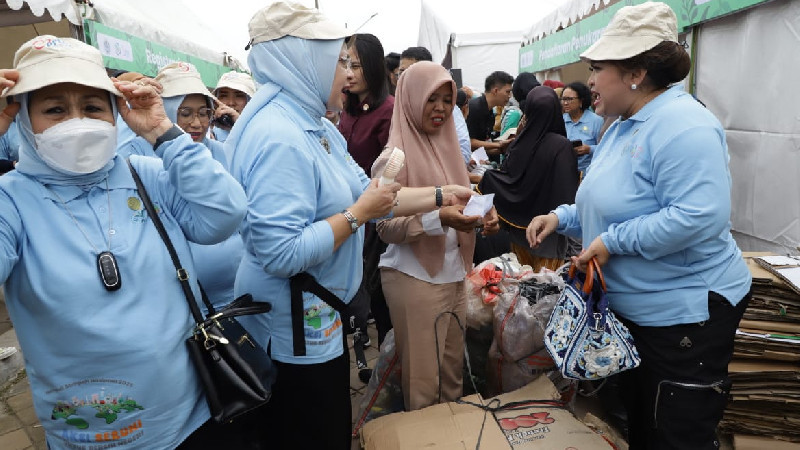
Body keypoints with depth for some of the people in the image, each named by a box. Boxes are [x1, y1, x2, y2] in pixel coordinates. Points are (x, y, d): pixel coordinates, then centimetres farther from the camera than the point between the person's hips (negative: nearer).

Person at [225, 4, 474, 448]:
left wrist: (442, 194, 6)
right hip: (294, 330, -9)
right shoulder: (278, 137, -26)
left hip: (319, 319, 10)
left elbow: (365, 192, 8)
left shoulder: (316, 127, 5)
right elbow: (281, 253, -32)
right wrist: (358, 214, -22)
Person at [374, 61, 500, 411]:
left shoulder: (448, 146, 10)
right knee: (423, 382, 6)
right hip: (415, 278, -6)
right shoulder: (395, 156, -12)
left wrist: (482, 215, -3)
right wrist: (439, 218, -27)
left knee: (453, 370, 17)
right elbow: (386, 227, -15)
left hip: (453, 274, 7)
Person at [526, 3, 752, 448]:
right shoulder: (622, 127, 9)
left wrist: (612, 242, -26)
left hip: (686, 314, -9)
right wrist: (562, 217, 1)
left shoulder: (683, 125, -22)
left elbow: (699, 216, -33)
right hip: (633, 308, 10)